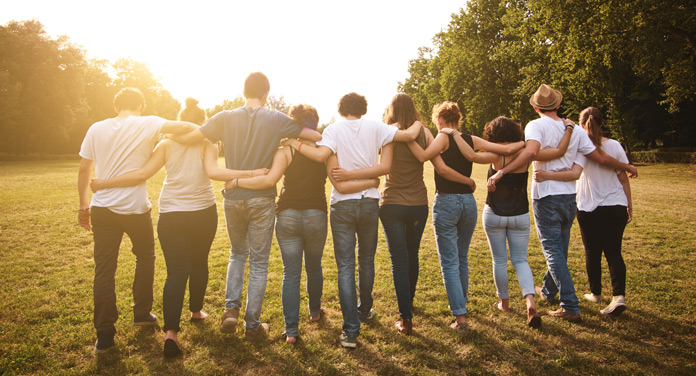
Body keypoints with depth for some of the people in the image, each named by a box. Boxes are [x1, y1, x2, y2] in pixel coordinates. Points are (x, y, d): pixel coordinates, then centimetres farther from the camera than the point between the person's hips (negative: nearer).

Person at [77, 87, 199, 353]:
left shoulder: (97, 129, 5)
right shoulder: (147, 125, -5)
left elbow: (84, 169, 7)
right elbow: (184, 127, -18)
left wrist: (84, 206, 16)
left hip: (102, 208, 3)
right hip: (135, 208, -2)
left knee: (104, 268, 7)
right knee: (145, 257, 21)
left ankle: (104, 334, 9)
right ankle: (142, 313, 30)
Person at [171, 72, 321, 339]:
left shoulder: (225, 118, -2)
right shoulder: (276, 120, -5)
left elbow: (186, 138, -5)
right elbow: (317, 137, -2)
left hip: (233, 197, 2)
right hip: (262, 199, -2)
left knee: (237, 254, 23)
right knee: (259, 262, 9)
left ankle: (231, 307, 9)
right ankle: (252, 324, 14)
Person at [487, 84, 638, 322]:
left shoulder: (536, 126, -9)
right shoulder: (574, 129, 7)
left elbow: (531, 152, -30)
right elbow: (601, 158, 9)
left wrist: (501, 173, -34)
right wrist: (626, 167, 26)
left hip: (546, 197, -6)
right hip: (570, 197, 6)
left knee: (553, 251, -1)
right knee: (560, 248, 19)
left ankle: (571, 307, -3)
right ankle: (548, 291, 39)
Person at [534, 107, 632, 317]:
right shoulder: (615, 146, 0)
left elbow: (574, 173, -27)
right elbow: (624, 179, 4)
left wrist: (546, 176, -34)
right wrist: (629, 206, 13)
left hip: (589, 208, -2)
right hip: (616, 207, 2)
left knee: (592, 252, 11)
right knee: (613, 252, 5)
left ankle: (595, 293, 26)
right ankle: (619, 295, -9)